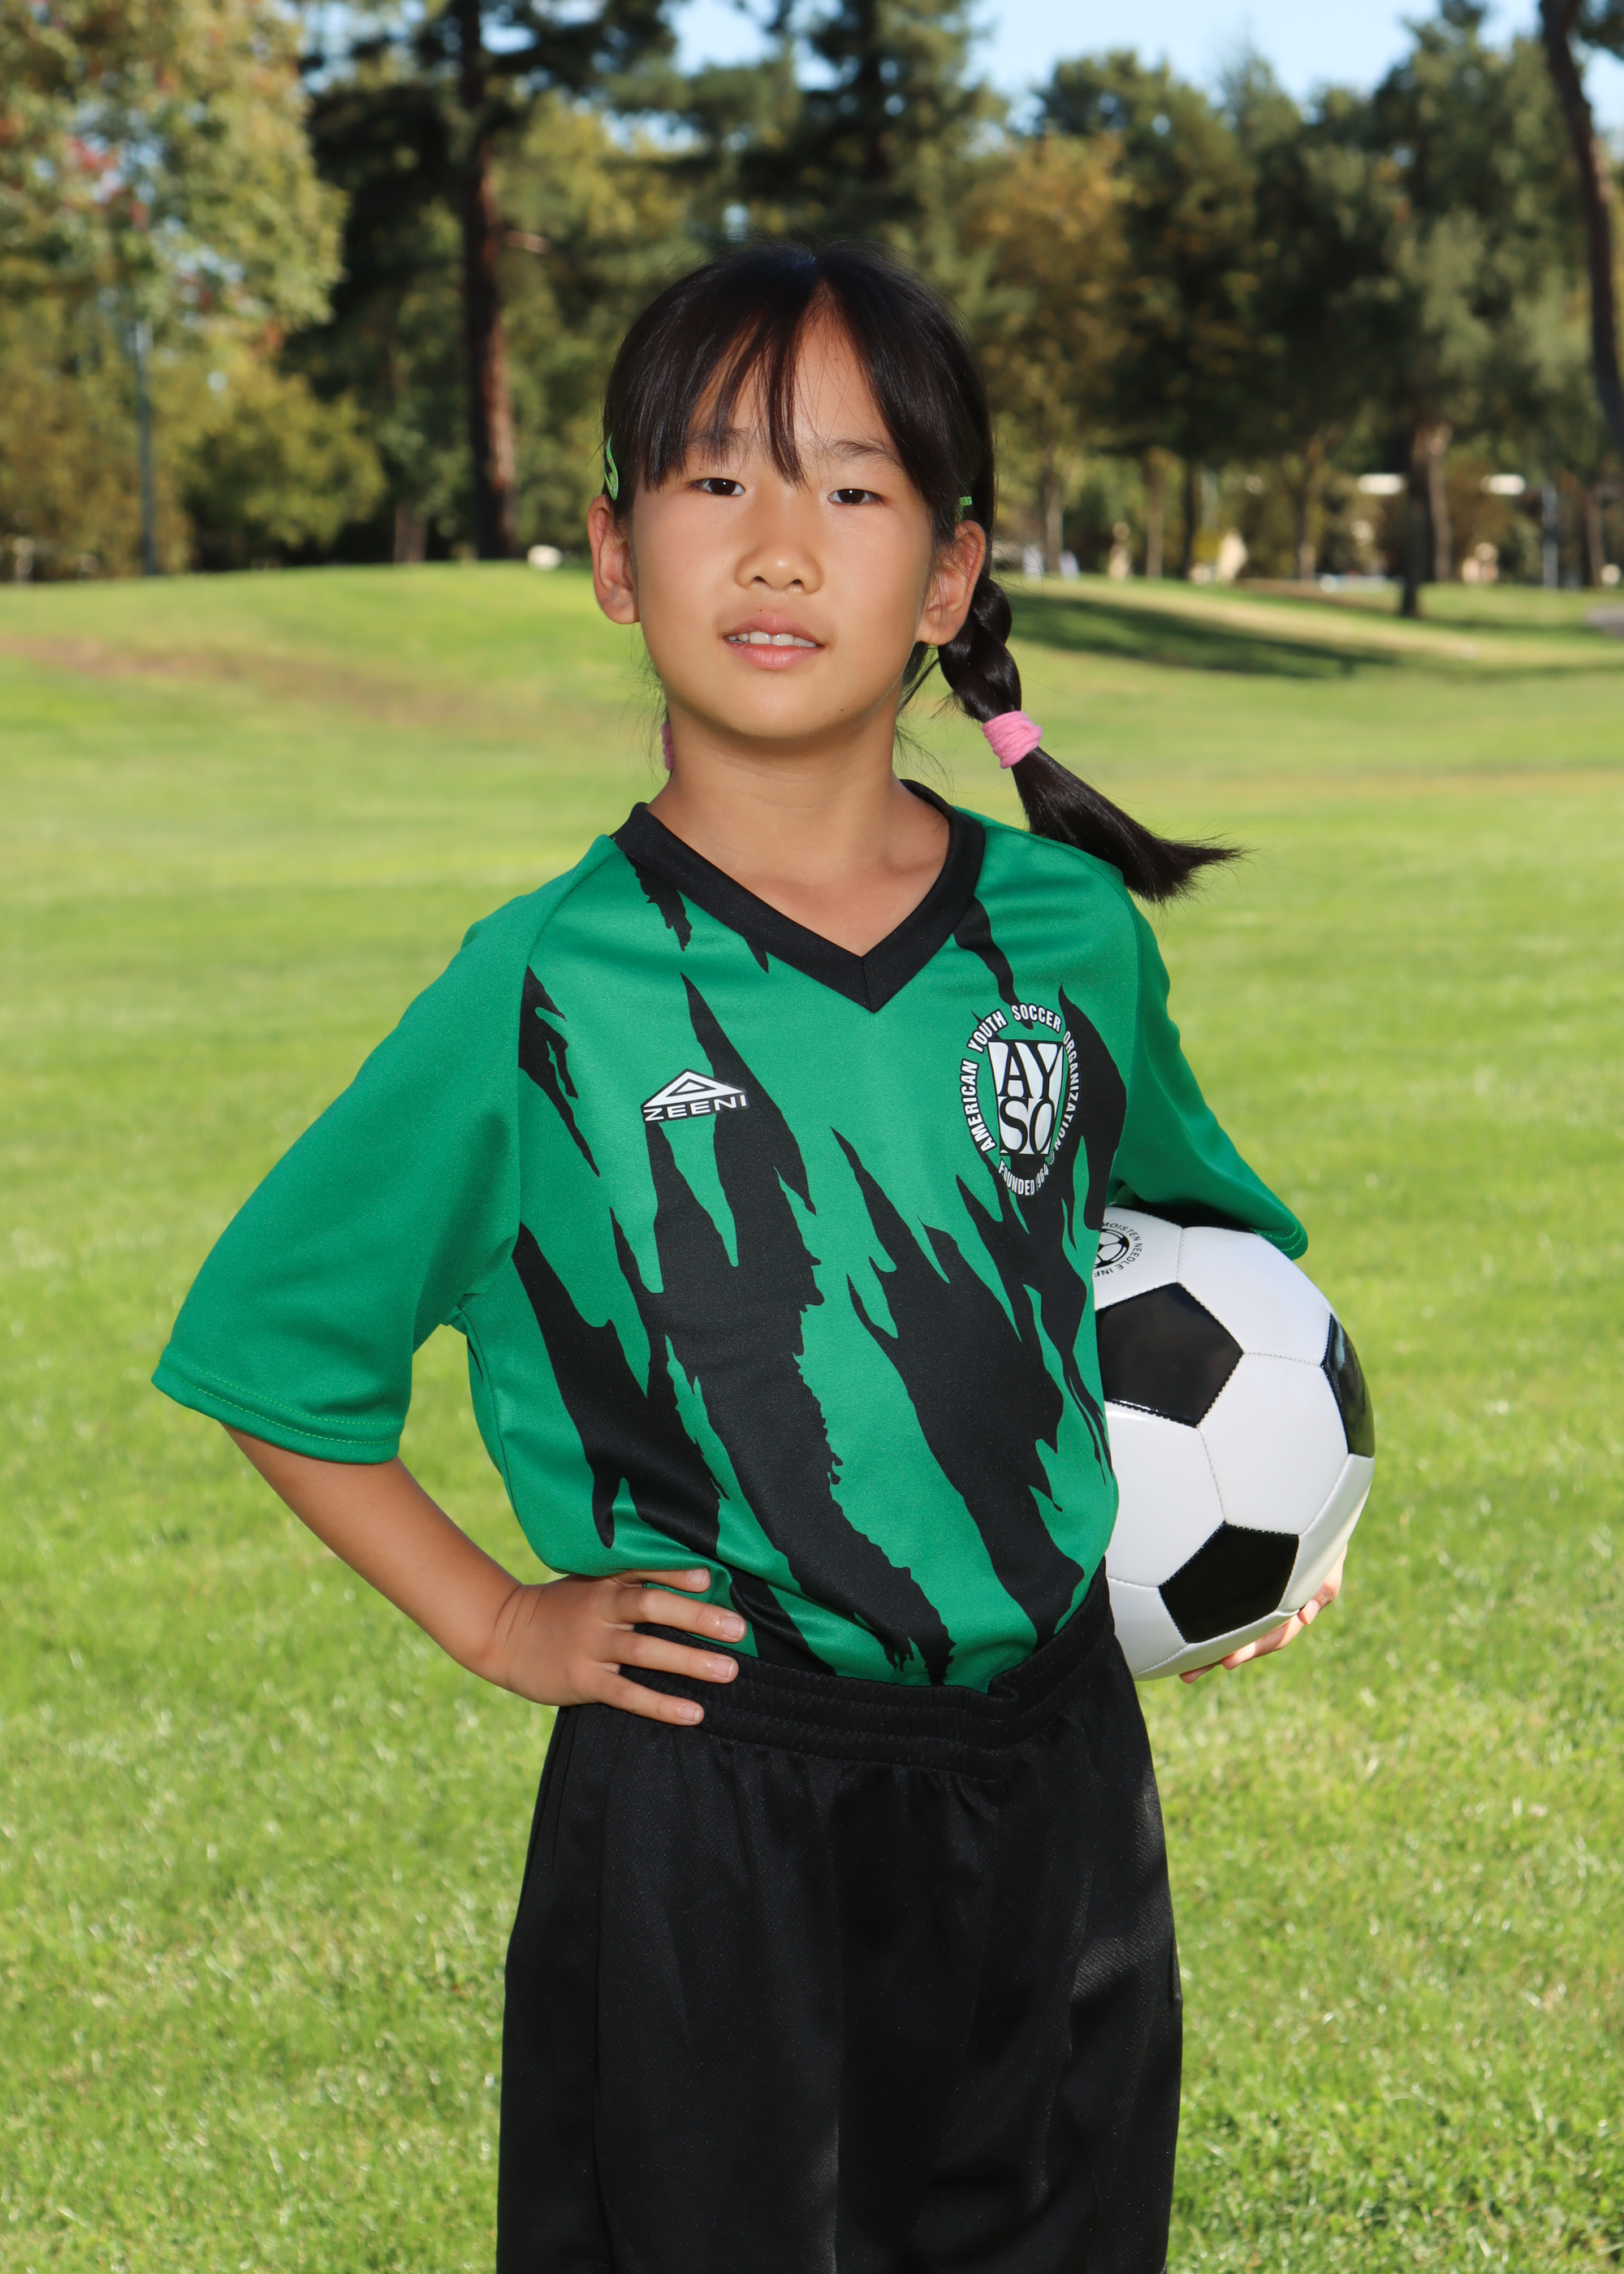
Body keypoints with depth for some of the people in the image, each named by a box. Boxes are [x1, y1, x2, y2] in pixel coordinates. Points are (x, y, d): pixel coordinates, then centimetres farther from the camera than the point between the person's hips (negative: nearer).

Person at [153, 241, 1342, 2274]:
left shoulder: (1070, 939, -1)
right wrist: (499, 1623, -2)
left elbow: (1200, 1234, 20)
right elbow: (273, 1348, 2)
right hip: (706, 1813, -3)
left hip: (1050, 1783, 3)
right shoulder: (544, 996, -9)